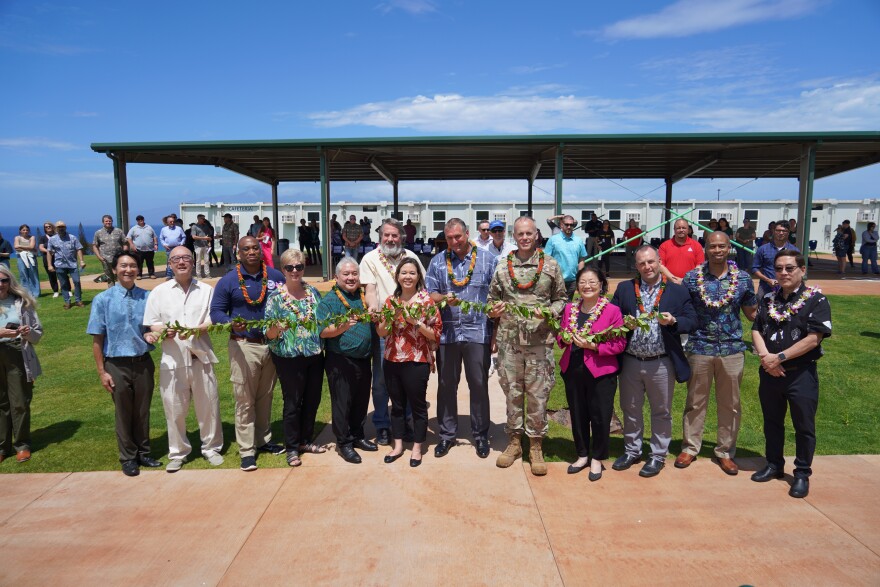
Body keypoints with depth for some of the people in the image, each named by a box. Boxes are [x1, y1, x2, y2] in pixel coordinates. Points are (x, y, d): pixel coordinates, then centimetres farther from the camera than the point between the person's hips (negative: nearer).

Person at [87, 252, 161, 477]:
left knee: (142, 412, 14)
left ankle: (143, 453, 31)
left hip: (143, 363, 2)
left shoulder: (147, 297, -1)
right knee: (124, 414, 11)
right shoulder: (103, 300, -6)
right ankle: (128, 458, 27)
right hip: (117, 365, -2)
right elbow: (97, 339, -4)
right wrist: (102, 372, -6)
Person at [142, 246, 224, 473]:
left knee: (208, 406, 7)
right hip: (173, 359, 0)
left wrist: (195, 330, -18)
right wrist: (162, 331, -17)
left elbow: (213, 320, 0)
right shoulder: (159, 292, 7)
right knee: (174, 409, 6)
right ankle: (178, 452, 22)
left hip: (201, 357, 0)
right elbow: (151, 323, 5)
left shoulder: (206, 290, 7)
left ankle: (211, 448, 24)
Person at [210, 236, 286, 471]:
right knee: (245, 400, 0)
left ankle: (264, 440, 29)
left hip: (271, 344, 3)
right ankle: (246, 450, 9)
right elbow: (216, 311, -3)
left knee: (265, 397, 14)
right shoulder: (228, 281, -2)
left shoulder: (276, 277, 5)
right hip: (244, 346, -3)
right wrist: (231, 324, -24)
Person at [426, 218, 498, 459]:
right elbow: (429, 294, 6)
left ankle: (480, 434, 21)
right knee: (446, 385, 10)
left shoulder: (488, 260, 2)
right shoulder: (437, 261, 8)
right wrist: (443, 298, -17)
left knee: (479, 385, 6)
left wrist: (496, 333, -3)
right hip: (447, 332, 2)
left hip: (478, 332, -2)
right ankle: (447, 434, 24)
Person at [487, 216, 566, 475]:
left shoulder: (550, 265, 3)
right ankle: (514, 441, 26)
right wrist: (493, 309, -6)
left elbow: (562, 298, 7)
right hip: (509, 340, 2)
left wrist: (549, 311, -12)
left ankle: (536, 446, 18)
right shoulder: (503, 265, 8)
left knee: (538, 394, 4)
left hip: (539, 341, -2)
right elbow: (492, 298, 15)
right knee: (512, 392, 11)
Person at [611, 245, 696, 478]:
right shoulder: (624, 289, 6)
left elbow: (692, 321, -2)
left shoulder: (677, 291, 1)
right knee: (630, 409, 14)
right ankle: (632, 451, 32)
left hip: (661, 364, -2)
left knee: (661, 412, 10)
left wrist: (673, 321, -21)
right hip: (630, 361, 2)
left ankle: (658, 456, 26)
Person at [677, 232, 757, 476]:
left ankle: (725, 451, 26)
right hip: (699, 348, -1)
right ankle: (690, 447, 24)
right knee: (695, 401, 9)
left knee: (730, 404, 11)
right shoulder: (692, 277, -2)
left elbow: (752, 313, 9)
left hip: (732, 349, 1)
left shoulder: (743, 279, 1)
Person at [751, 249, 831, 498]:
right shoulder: (768, 299, 9)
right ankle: (774, 464, 33)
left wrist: (779, 357, -17)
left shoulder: (816, 300, -8)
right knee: (772, 422, 17)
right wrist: (765, 357, -12)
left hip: (801, 374, -5)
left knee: (804, 426, 7)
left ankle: (802, 474, 21)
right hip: (769, 372, 5)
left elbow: (813, 339, -16)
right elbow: (756, 330, 5)